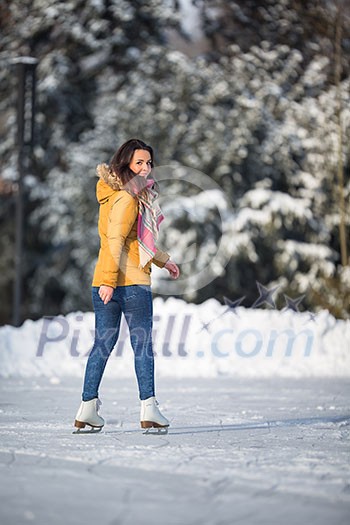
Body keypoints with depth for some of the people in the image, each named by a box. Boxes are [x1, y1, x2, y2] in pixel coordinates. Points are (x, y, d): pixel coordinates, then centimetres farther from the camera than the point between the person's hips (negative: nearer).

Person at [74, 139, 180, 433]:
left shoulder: (129, 196, 18)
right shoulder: (127, 199, -12)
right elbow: (115, 241, -20)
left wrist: (164, 260, 34)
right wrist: (109, 281, -25)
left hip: (105, 283, 9)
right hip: (132, 282, -9)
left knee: (103, 343, 10)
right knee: (142, 344, -1)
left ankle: (87, 409, 10)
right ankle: (148, 409, -1)